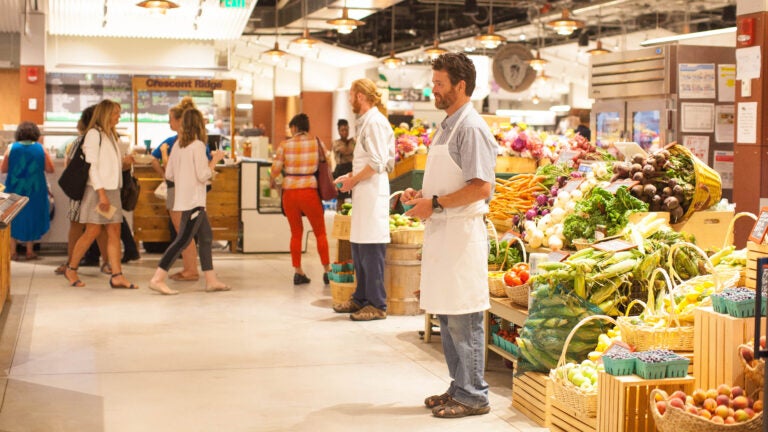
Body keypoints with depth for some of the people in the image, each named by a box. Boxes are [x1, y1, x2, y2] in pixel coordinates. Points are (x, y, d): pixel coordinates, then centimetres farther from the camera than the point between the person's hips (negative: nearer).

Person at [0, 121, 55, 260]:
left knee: (13, 220, 12)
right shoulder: (41, 149, -6)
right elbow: (50, 169, -1)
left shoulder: (11, 148, -6)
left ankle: (12, 252, 11)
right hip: (35, 191, 0)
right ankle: (30, 251, 17)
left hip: (14, 190, 0)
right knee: (31, 217, 15)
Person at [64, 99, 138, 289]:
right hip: (98, 189, -8)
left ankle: (117, 276, -1)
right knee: (92, 232, -5)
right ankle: (71, 270, 10)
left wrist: (124, 162, 0)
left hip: (112, 189, 8)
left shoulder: (112, 136, 18)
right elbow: (92, 166, -13)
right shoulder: (94, 134, -7)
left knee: (114, 233, 1)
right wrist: (101, 193, -19)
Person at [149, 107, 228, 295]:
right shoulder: (198, 145, -13)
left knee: (206, 236, 15)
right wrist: (215, 159, -3)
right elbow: (203, 176, -16)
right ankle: (157, 279, -11)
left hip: (184, 200, 9)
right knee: (183, 240, -8)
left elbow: (169, 174, 11)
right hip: (194, 200, -9)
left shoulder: (178, 145, 10)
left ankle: (211, 280, 18)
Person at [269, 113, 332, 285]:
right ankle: (327, 270, 9)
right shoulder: (317, 142, 0)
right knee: (320, 232, 10)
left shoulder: (285, 145, -1)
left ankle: (298, 272, 13)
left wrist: (272, 181, 19)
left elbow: (275, 170, -1)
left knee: (296, 232, 14)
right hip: (309, 191, -1)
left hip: (289, 192, 1)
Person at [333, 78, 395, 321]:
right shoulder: (366, 121, 16)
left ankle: (377, 305, 1)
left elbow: (377, 164, -20)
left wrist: (353, 180, -10)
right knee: (358, 249, 15)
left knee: (371, 252, -6)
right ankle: (361, 299, 25)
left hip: (372, 194, -10)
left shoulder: (374, 122, -13)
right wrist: (351, 176, 14)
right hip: (363, 194, 10)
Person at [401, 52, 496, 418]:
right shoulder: (447, 126, 16)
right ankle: (459, 387, 23)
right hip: (441, 231, 10)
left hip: (462, 232, -10)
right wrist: (420, 195, 9)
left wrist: (435, 203, -17)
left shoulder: (471, 128, -13)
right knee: (446, 316, 14)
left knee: (463, 319, -4)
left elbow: (480, 187, -21)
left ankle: (473, 396, 5)